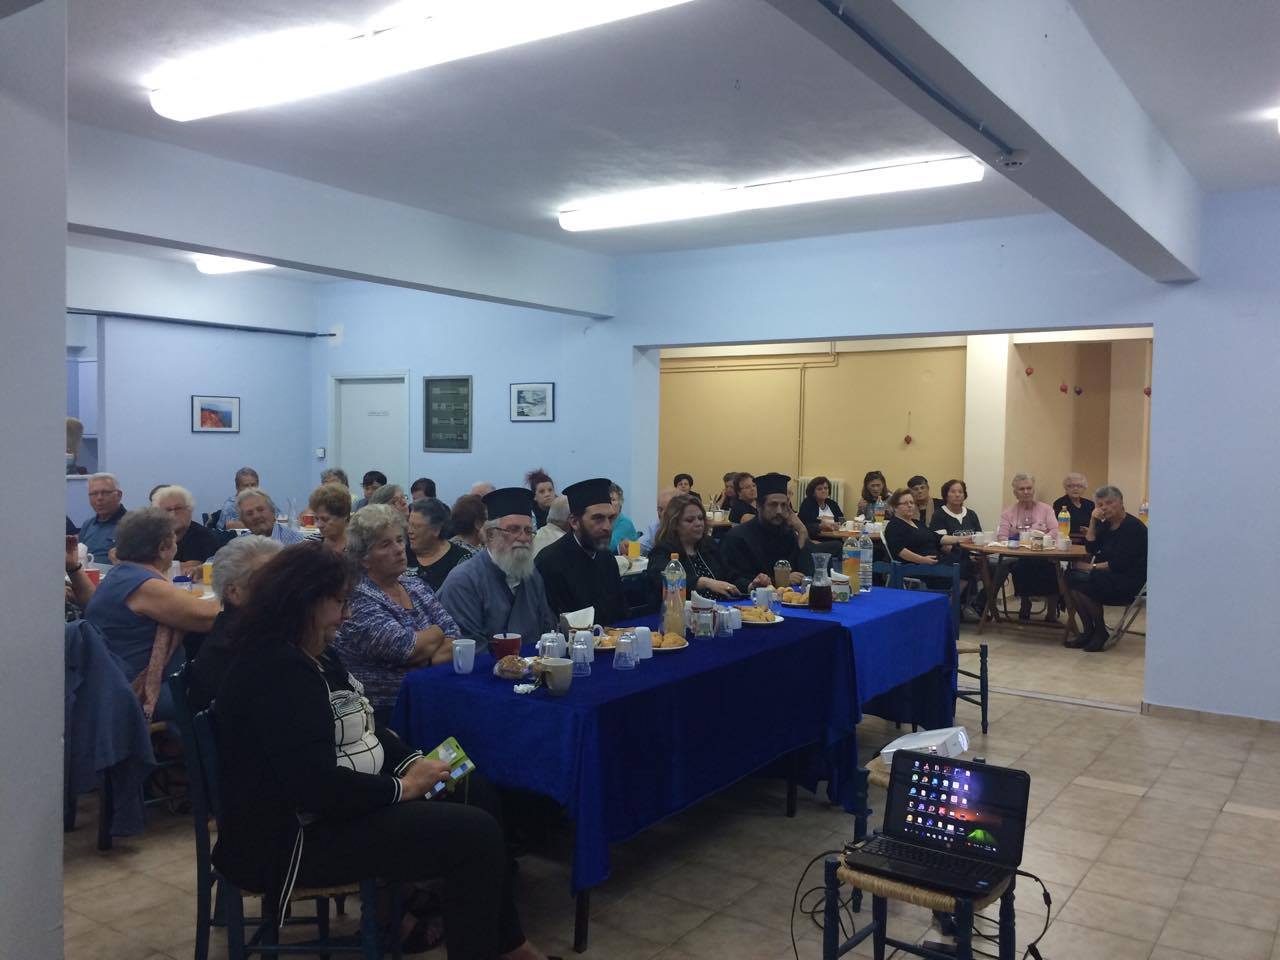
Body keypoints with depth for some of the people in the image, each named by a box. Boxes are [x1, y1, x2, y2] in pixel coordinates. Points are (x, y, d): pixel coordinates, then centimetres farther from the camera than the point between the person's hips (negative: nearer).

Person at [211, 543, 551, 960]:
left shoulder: (313, 656, 10)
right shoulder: (277, 670, -25)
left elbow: (360, 729, 15)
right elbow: (316, 784, -31)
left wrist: (411, 761, -3)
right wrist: (401, 788, -18)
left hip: (337, 801, 11)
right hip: (299, 835, -11)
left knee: (473, 790, 11)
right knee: (475, 834, -17)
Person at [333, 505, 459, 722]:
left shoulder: (415, 585, 11)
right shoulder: (357, 599, -9)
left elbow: (455, 639, 4)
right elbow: (407, 647, -19)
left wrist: (426, 660, -15)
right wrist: (436, 633, 0)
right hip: (385, 712, -7)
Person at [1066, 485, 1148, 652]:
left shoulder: (1133, 526, -13)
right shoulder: (1106, 524, 12)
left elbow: (1121, 564, -19)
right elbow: (1091, 549, 7)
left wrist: (1092, 567, -16)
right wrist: (1093, 522, -1)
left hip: (1129, 580, -8)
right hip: (1108, 575, 8)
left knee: (1081, 582, -27)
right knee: (1072, 578, -18)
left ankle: (1101, 632, -10)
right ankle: (1088, 631, -11)